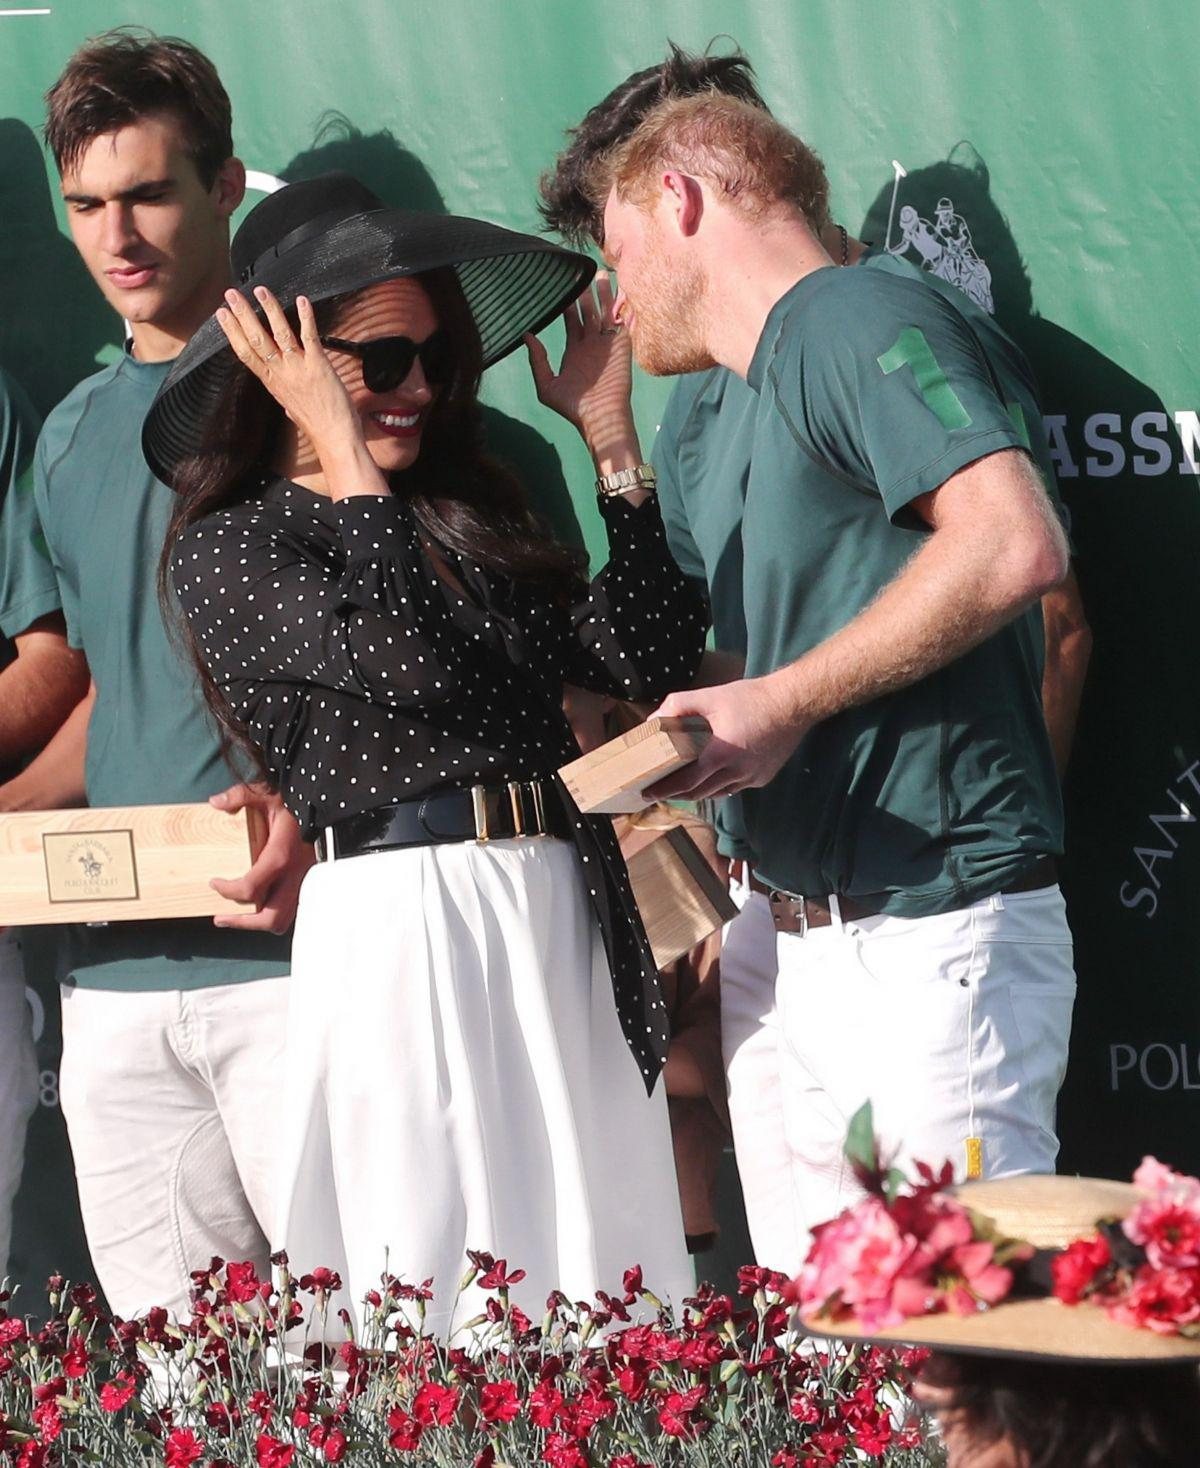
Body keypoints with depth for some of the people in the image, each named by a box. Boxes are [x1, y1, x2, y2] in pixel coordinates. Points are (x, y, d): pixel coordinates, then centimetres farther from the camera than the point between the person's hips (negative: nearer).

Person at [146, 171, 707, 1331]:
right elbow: (407, 661, -17)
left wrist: (610, 442, 8)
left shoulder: (471, 513, 17)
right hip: (398, 920, -6)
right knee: (444, 1292, -5)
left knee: (602, 1262, 3)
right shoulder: (228, 549, 0)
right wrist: (345, 456, -10)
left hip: (562, 918, 6)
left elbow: (649, 658, 6)